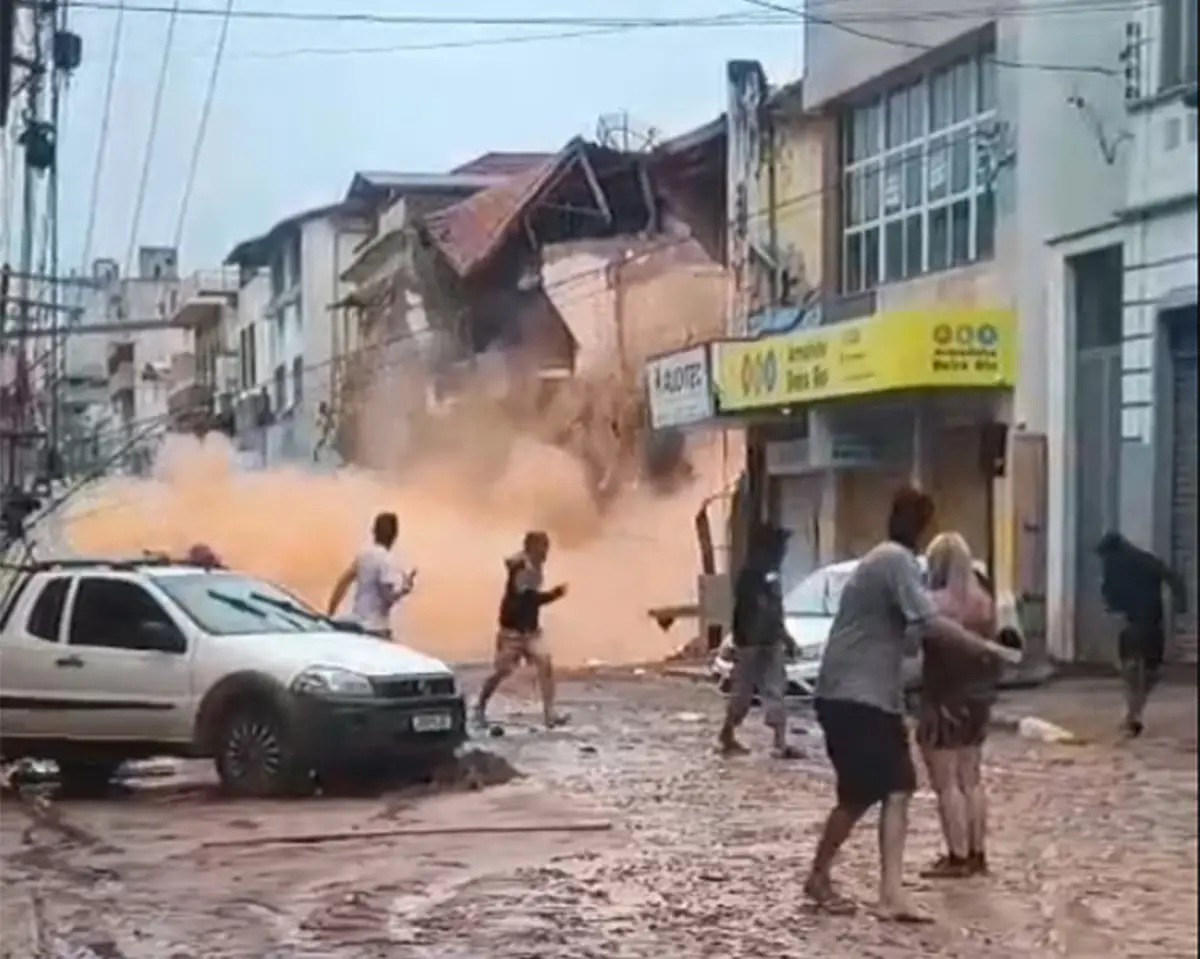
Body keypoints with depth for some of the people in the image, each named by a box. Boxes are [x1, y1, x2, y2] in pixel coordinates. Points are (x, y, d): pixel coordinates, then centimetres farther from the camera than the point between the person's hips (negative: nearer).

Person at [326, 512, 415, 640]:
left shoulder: (363, 553, 7)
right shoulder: (385, 559, -15)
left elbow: (343, 582, 10)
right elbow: (389, 596, -18)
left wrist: (330, 614, 15)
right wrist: (406, 586, -1)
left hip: (357, 623, 8)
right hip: (376, 628, -8)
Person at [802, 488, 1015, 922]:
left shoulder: (884, 559, 17)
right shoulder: (897, 561, -15)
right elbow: (930, 623, -24)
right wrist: (984, 646, -17)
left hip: (874, 696, 10)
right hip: (852, 696, -10)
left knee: (898, 790, 1)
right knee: (860, 795, -3)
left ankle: (891, 894, -4)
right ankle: (818, 877, 16)